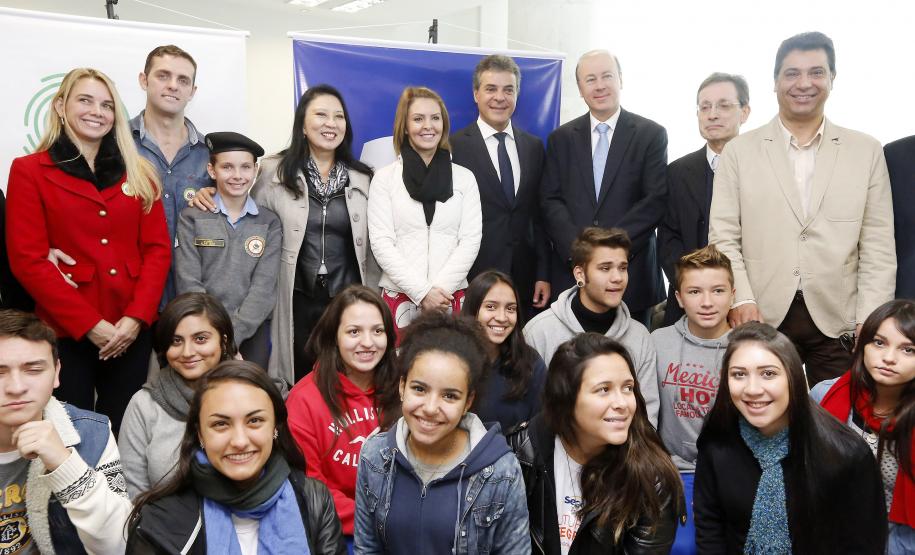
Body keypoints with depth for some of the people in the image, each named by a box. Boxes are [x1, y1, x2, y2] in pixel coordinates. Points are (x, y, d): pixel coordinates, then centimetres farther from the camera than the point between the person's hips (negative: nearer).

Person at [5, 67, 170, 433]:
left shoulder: (137, 171, 11)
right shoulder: (29, 171, 2)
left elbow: (158, 248, 5)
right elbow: (28, 260, -6)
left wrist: (137, 317, -9)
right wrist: (90, 325, -13)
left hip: (132, 329, 3)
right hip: (66, 331, -2)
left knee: (123, 430, 11)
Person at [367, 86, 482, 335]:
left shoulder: (464, 178, 8)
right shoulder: (385, 178, 4)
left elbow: (471, 240, 2)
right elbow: (381, 242, -3)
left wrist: (441, 288, -10)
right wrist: (422, 291, -11)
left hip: (452, 297, 1)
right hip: (400, 297, -1)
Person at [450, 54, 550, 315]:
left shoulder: (534, 146, 10)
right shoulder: (454, 147, -4)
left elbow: (539, 215, 10)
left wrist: (543, 274, 5)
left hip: (527, 283, 4)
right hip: (474, 279, -4)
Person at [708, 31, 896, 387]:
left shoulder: (867, 152, 8)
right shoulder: (739, 152, 4)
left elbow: (878, 247, 5)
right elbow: (724, 237, 0)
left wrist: (871, 323, -3)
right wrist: (741, 299, -12)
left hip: (839, 320, 1)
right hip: (762, 318, -1)